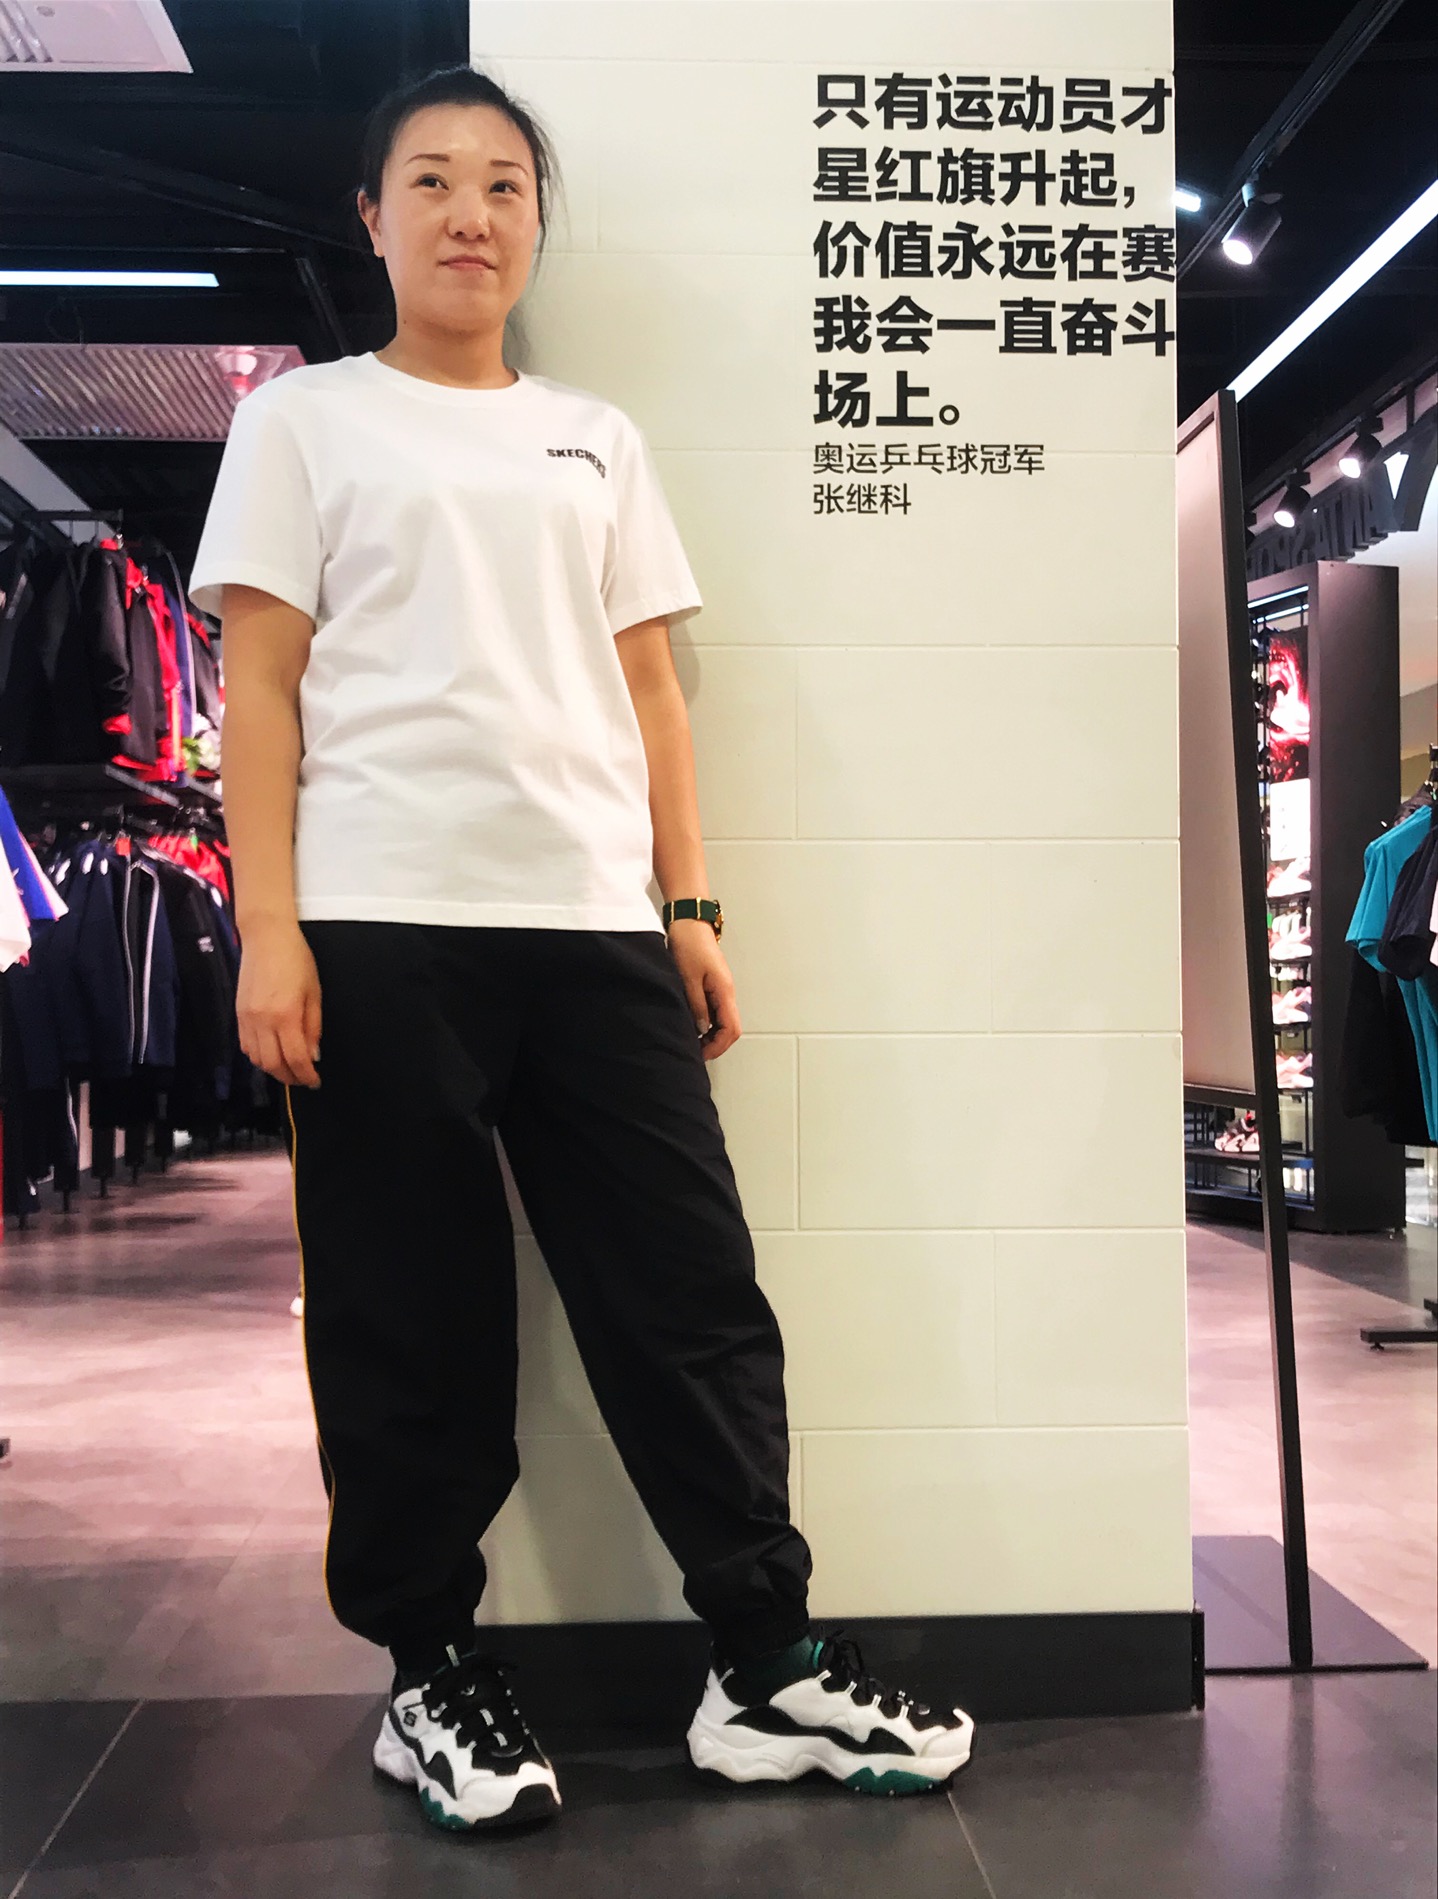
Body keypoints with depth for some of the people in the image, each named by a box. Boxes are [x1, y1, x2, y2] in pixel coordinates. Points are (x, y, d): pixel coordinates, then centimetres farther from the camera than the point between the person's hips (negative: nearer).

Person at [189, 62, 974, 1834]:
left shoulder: (598, 441, 21)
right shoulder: (305, 420, 11)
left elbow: (650, 693, 16)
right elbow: (260, 688, 3)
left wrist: (690, 911, 7)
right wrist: (267, 931, -8)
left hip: (597, 921, 3)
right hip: (381, 926, -2)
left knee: (693, 1292, 2)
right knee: (413, 1322, 3)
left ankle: (769, 1667, 15)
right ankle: (430, 1672, 21)